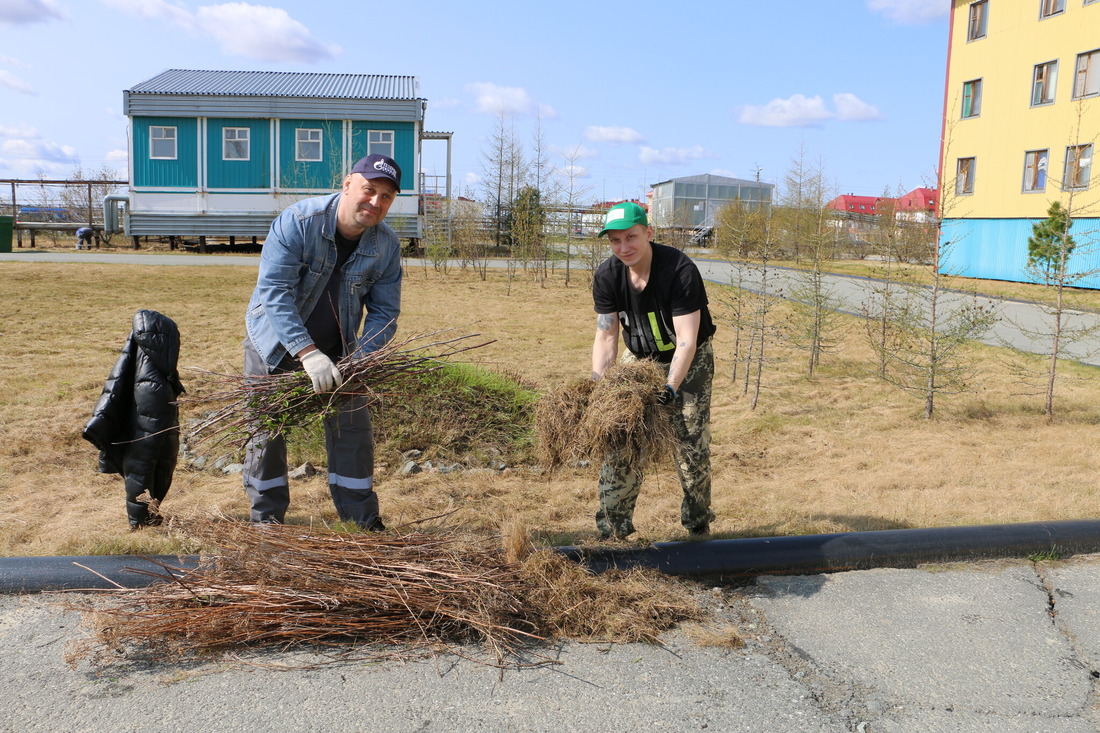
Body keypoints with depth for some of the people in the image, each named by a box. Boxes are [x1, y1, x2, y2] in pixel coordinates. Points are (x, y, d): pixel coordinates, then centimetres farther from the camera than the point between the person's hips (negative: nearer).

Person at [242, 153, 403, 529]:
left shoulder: (387, 245, -14)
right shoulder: (297, 221, -26)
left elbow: (384, 312, -9)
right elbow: (274, 291, -32)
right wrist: (308, 354, -41)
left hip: (337, 349, 3)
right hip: (276, 342, -2)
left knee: (352, 428, 2)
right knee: (265, 430, 5)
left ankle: (362, 520, 15)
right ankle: (265, 518, 22)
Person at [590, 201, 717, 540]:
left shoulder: (680, 270, -28)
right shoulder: (606, 276, -14)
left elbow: (686, 338, -31)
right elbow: (606, 335, -12)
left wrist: (671, 387, -44)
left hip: (689, 360, -4)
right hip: (640, 358, 4)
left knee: (692, 443, -4)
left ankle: (698, 523, 18)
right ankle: (613, 530, 8)